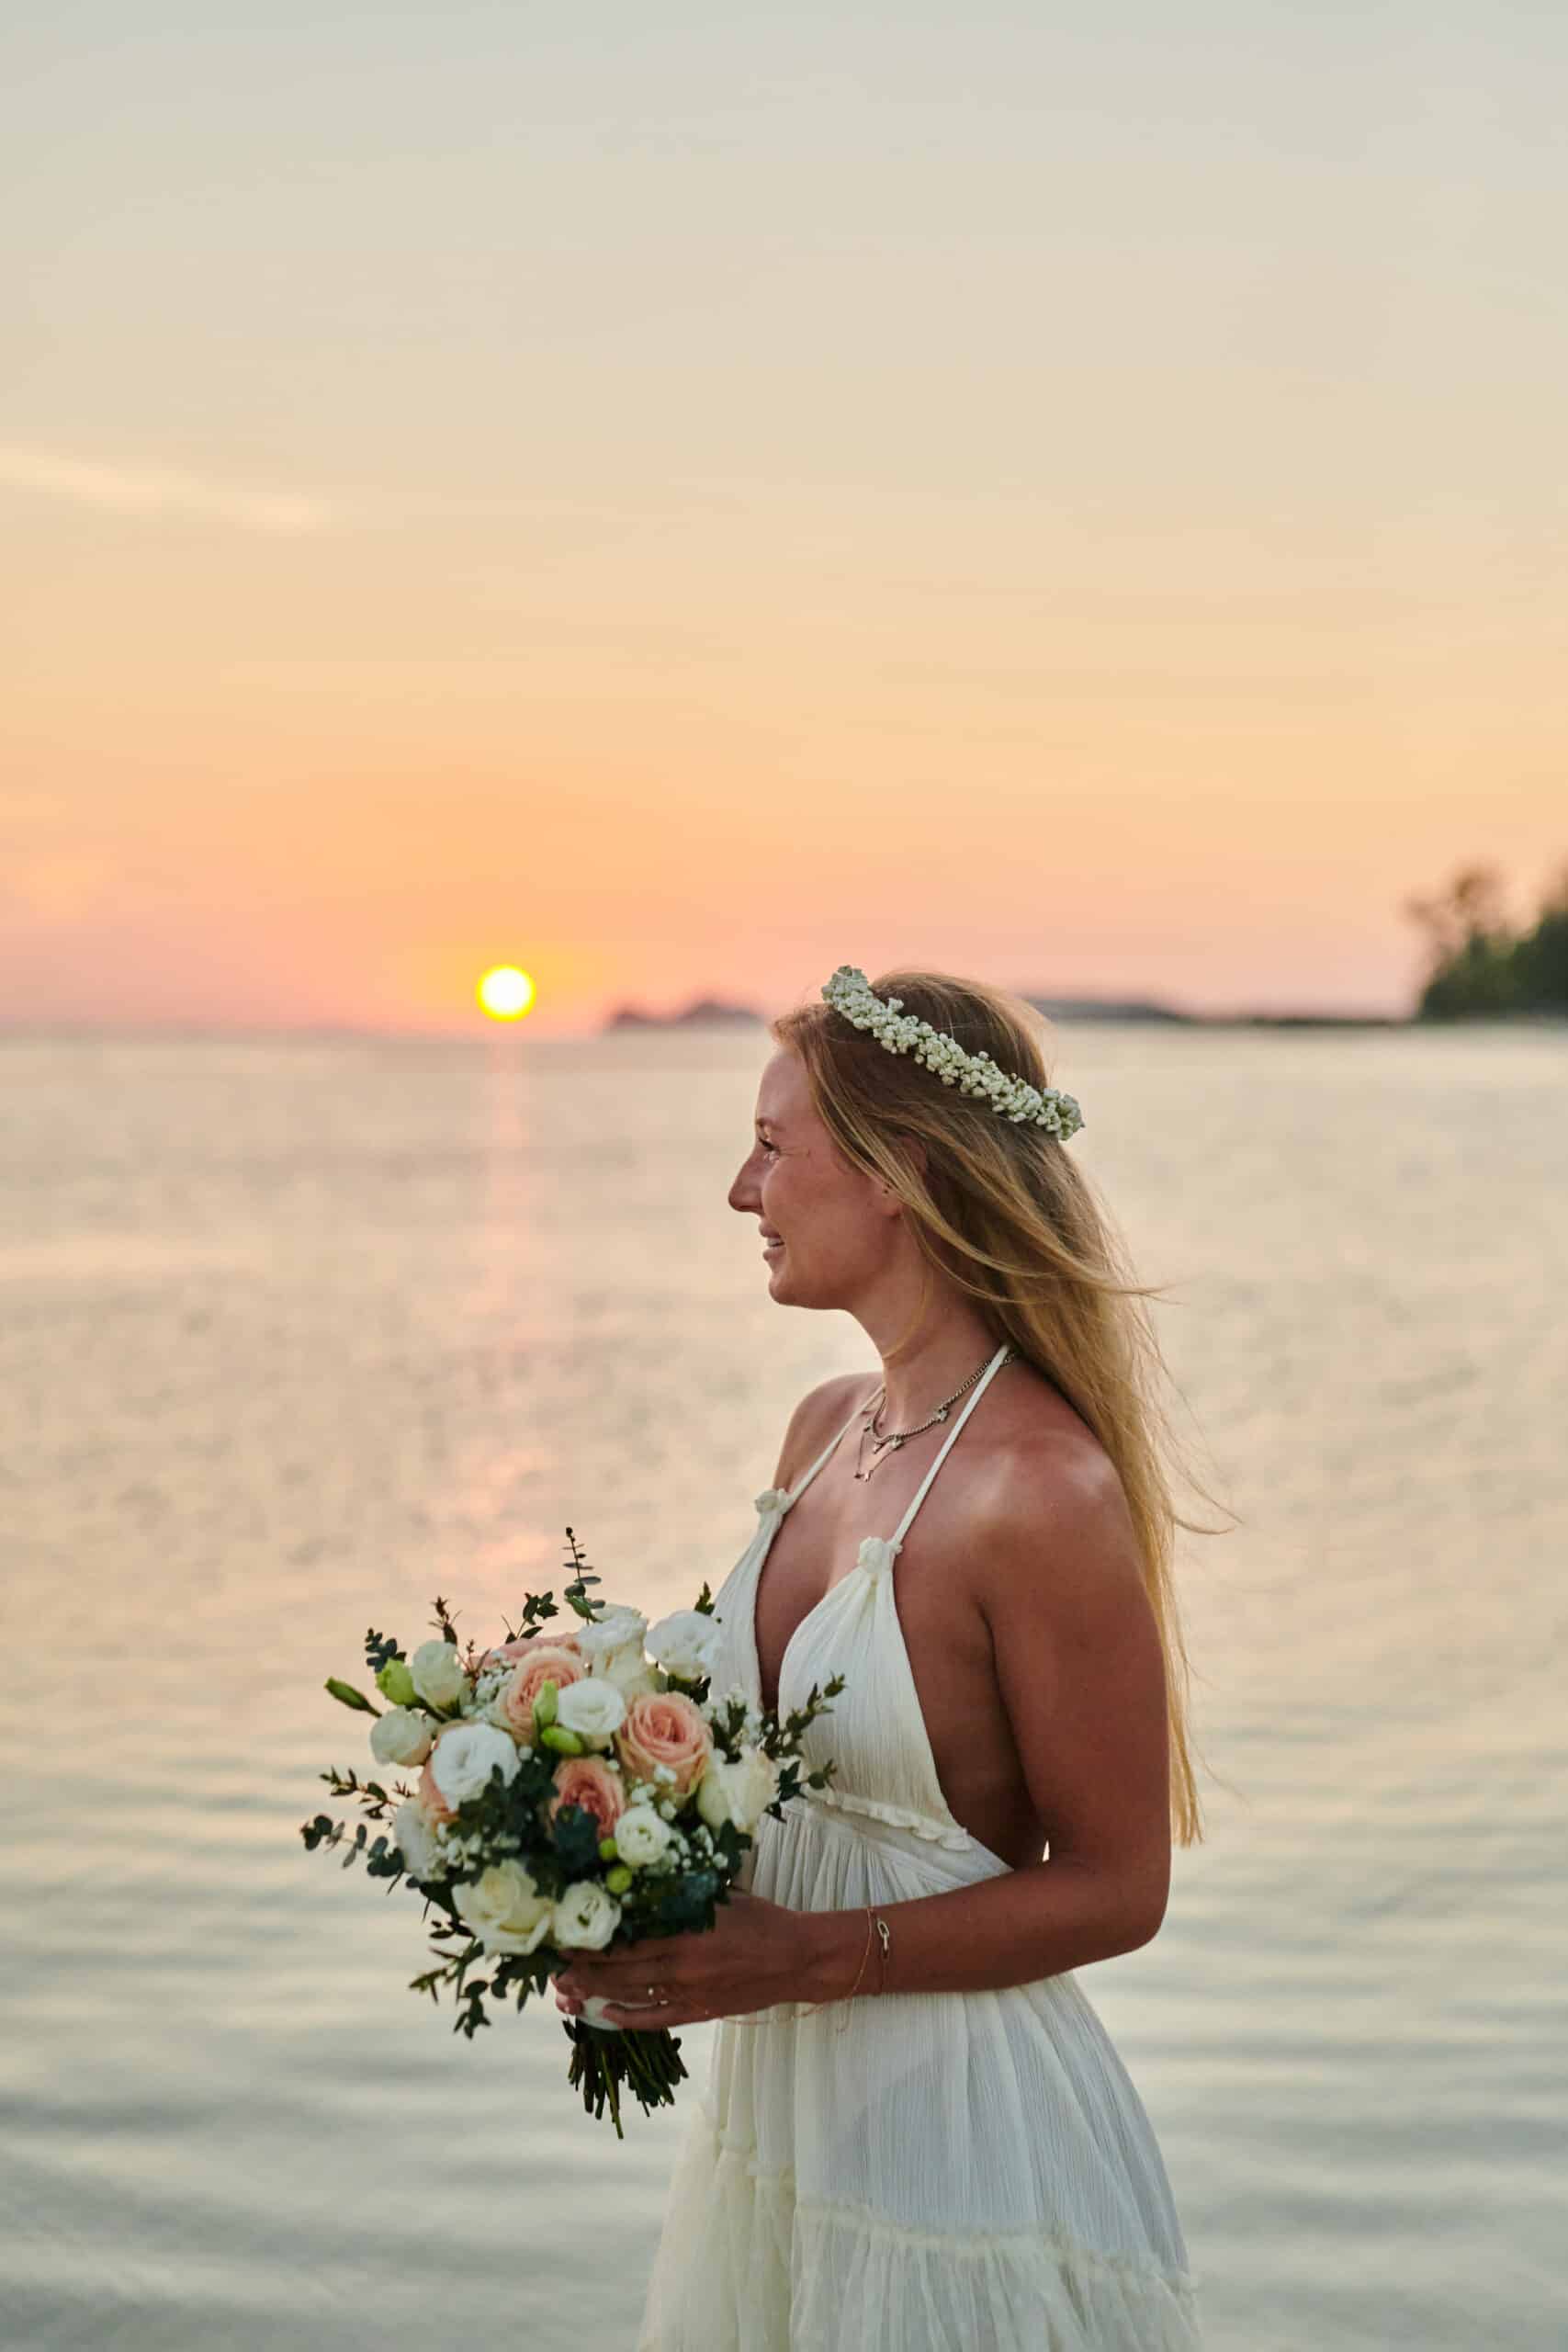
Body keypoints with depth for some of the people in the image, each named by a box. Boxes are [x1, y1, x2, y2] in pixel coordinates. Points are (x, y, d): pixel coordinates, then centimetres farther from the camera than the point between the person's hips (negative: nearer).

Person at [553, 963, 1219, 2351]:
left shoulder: (1046, 1492, -22)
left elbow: (1115, 1888, -16)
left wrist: (805, 1955, -21)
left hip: (965, 2129, -7)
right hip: (776, 2107, 8)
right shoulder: (828, 1431, 3)